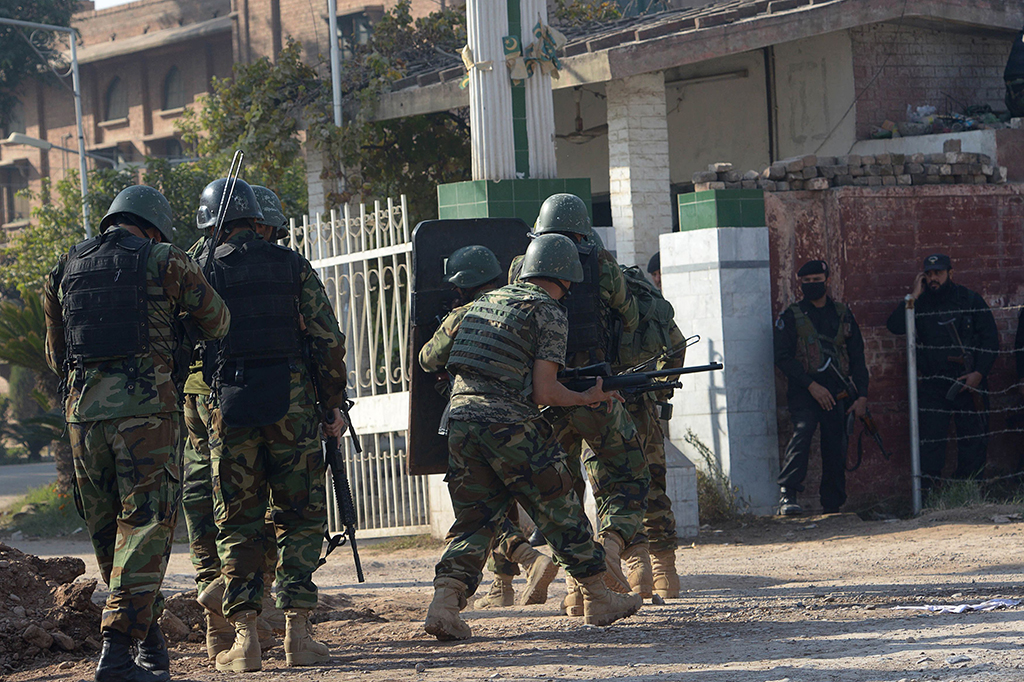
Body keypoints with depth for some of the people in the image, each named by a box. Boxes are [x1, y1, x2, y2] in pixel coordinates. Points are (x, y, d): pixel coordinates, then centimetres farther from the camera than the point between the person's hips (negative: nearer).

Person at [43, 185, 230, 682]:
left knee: (107, 532, 15)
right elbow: (217, 324, 14)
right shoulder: (164, 260, 2)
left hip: (83, 412, 4)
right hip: (146, 411, -4)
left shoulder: (65, 269, 14)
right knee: (144, 530, -3)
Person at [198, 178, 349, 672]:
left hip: (231, 408, 0)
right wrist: (334, 405, 7)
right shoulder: (292, 266, 4)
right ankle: (297, 632, -2)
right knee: (299, 519, 7)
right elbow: (328, 340, 0)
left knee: (237, 524, 7)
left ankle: (245, 637, 0)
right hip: (291, 405, 0)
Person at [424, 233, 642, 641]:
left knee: (473, 519, 8)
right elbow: (544, 392, -10)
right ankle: (599, 601, 18)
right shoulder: (548, 313, -3)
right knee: (561, 513, 8)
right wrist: (589, 398, 8)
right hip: (510, 425, -6)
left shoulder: (486, 301, 19)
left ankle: (446, 601, -12)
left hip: (461, 418, 6)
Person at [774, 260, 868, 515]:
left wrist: (862, 396, 4)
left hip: (837, 393, 4)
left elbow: (857, 357, 14)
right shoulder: (791, 317, 4)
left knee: (836, 448, 2)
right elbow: (782, 357, -4)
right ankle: (787, 495, -34)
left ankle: (832, 504, 16)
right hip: (804, 391, -4)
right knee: (803, 430, -27)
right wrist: (811, 385, -14)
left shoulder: (843, 314, 14)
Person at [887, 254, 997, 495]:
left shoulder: (970, 300, 3)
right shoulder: (921, 304, 8)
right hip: (932, 383, 1)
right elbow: (895, 326, -7)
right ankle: (926, 490, -2)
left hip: (968, 382, -1)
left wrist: (979, 373, -8)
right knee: (930, 438, -3)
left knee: (973, 438, 0)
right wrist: (914, 295, -8)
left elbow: (990, 339, 2)